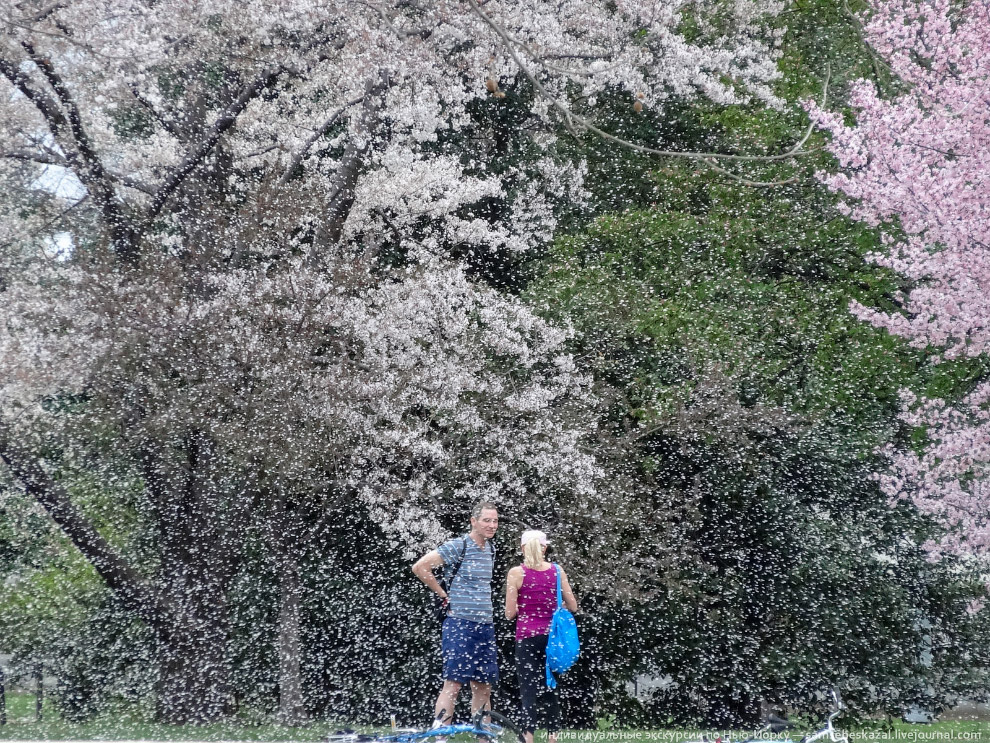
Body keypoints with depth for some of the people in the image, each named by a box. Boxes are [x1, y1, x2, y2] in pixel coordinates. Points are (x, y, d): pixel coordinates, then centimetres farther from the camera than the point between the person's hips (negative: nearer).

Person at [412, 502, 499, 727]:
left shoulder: (491, 548, 13)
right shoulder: (458, 546, -10)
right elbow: (420, 567, -15)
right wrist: (444, 596, -7)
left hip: (486, 626, 8)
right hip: (461, 625, -7)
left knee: (484, 687, 9)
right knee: (453, 683, -11)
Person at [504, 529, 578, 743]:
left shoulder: (516, 573, -6)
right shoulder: (556, 571, 2)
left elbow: (510, 613, -6)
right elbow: (572, 606, 4)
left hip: (526, 637, -3)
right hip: (551, 637, 3)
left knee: (528, 692, -5)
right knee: (550, 691, 13)